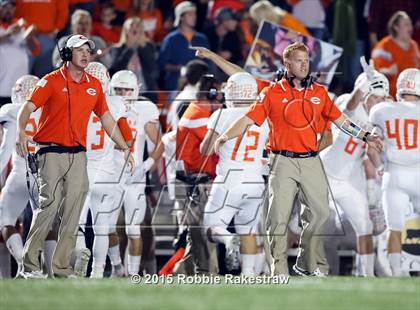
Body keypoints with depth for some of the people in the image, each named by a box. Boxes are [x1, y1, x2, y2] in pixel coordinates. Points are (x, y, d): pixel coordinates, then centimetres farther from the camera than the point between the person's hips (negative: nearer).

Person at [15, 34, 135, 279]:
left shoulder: (94, 85, 13)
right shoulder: (52, 81, -2)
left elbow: (106, 118, 22)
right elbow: (28, 107, -11)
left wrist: (125, 148, 20)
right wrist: (21, 132, -30)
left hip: (78, 155, 5)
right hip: (51, 153, -5)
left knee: (72, 213, 1)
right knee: (49, 206, -12)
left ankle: (62, 267, 5)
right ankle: (30, 264, -7)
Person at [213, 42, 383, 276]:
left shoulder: (319, 92, 9)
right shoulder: (273, 93, 0)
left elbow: (339, 119, 17)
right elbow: (249, 119, -4)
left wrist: (364, 136, 14)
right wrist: (224, 137, -16)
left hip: (311, 160, 3)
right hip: (283, 161, -3)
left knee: (321, 212, 4)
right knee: (279, 217, -5)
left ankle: (306, 264, 18)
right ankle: (279, 270, 1)